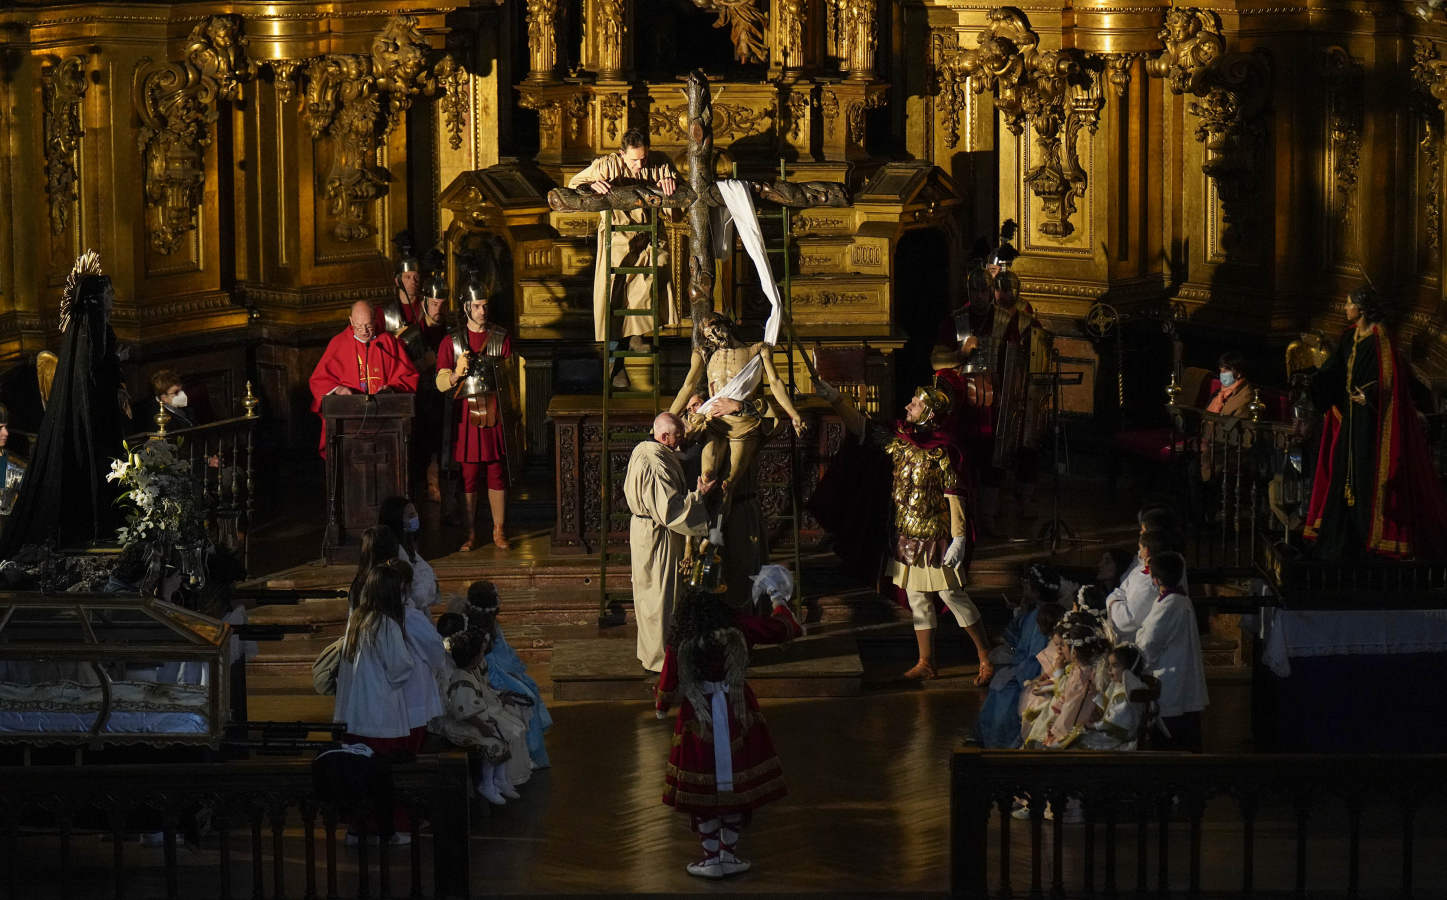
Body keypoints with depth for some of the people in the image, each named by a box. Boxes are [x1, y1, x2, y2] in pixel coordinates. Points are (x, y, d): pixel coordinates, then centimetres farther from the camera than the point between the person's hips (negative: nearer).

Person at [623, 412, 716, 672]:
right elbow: (670, 510, -28)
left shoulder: (643, 452, 5)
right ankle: (660, 657, 9)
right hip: (657, 535, -10)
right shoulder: (657, 466, -27)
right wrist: (699, 494, -20)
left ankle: (649, 650, 32)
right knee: (661, 594, 0)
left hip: (643, 527, 10)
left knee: (650, 592, 20)